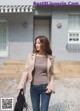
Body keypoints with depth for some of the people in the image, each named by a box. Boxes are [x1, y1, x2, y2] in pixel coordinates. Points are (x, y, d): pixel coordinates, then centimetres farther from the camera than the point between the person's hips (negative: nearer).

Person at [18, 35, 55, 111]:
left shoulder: (50, 58, -3)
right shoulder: (31, 56, -3)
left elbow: (51, 74, 5)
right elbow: (26, 71, -2)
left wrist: (50, 86, -7)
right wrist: (21, 86, -6)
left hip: (45, 87, -1)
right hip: (34, 87, 1)